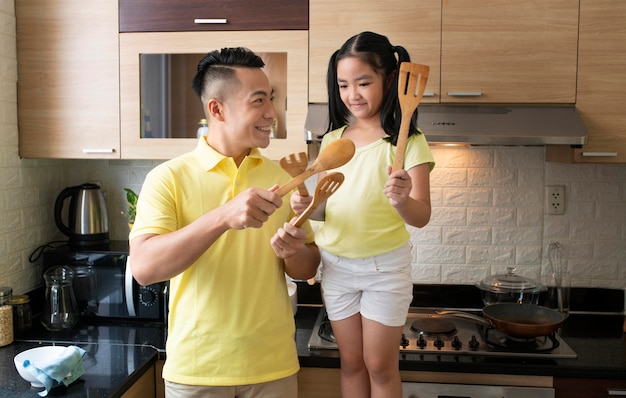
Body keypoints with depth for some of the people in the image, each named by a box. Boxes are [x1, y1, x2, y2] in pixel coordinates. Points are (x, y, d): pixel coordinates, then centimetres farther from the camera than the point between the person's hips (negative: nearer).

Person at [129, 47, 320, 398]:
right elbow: (143, 268, -21)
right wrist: (223, 217, -34)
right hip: (195, 369, -2)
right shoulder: (168, 177, -9)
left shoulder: (283, 177, 1)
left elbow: (308, 268, 6)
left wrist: (292, 252, -17)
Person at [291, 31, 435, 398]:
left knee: (380, 366, 8)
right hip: (336, 265, 4)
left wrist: (402, 200, -41)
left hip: (385, 265, -4)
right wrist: (307, 205, -13)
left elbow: (421, 216, -19)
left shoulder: (407, 140, -10)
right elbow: (324, 207, 9)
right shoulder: (332, 139, 3)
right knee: (351, 363, 15)